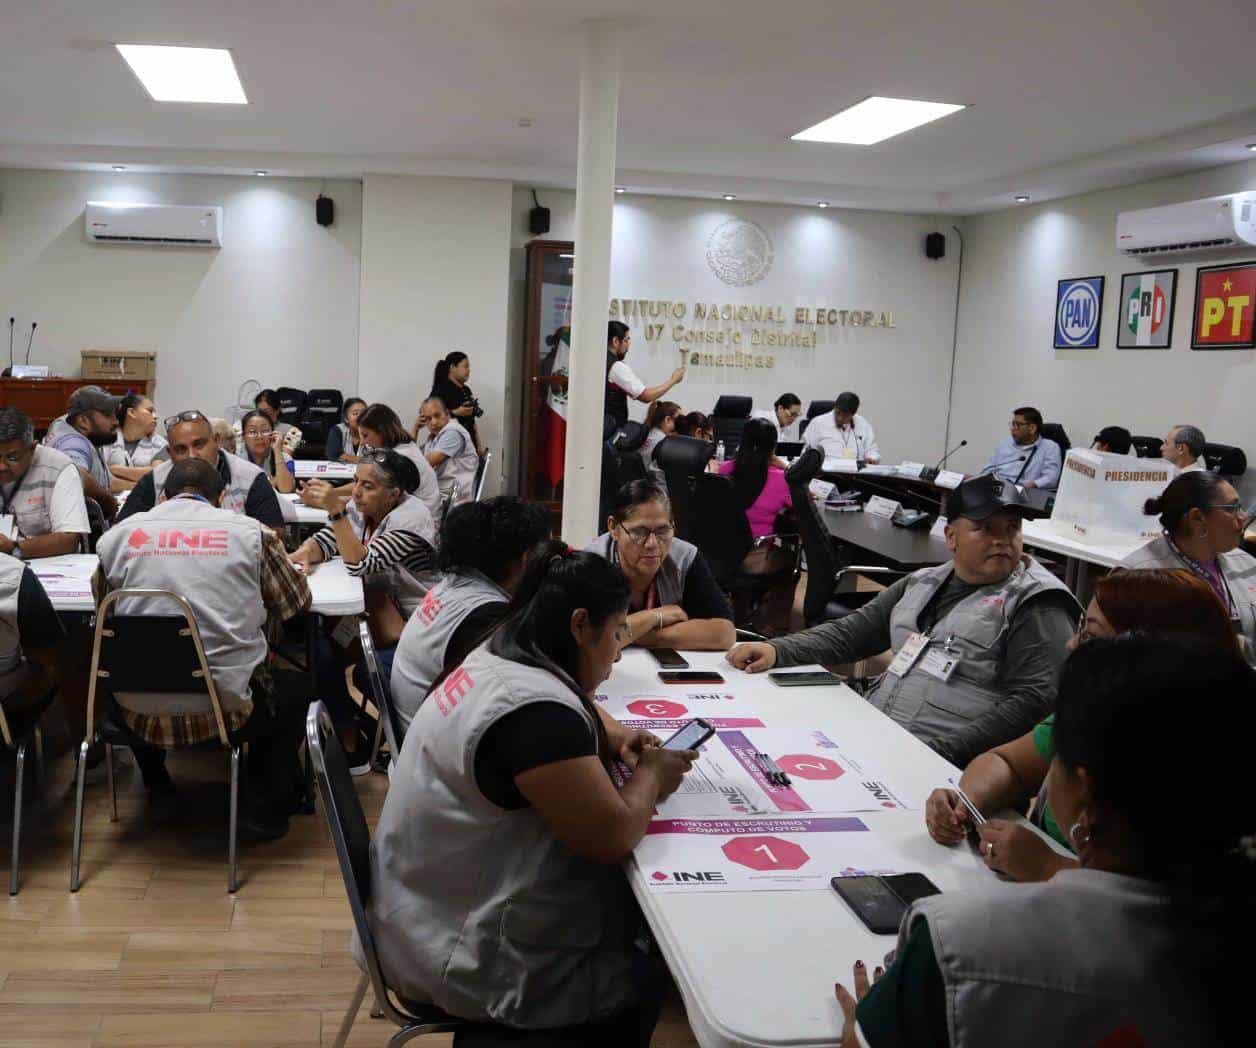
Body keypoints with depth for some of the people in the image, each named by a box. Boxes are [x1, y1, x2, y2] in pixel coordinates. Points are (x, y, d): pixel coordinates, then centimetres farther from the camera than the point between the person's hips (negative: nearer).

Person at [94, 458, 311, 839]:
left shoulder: (117, 535, 3)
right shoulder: (251, 532, -2)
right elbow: (297, 603, 9)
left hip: (141, 713, 3)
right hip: (229, 709, -2)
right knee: (294, 689, 29)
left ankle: (155, 780, 47)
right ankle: (266, 805, 25)